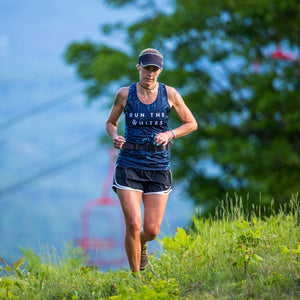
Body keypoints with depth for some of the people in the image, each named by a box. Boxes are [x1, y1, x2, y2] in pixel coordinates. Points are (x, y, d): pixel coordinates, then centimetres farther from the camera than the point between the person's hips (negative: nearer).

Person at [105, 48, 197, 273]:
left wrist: (169, 135, -10)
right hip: (129, 165, -1)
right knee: (133, 224, -14)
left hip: (159, 167, 1)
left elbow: (192, 124, 8)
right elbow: (110, 123, 13)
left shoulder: (169, 94, -1)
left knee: (151, 230, 0)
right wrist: (114, 137, -9)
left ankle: (141, 244, 39)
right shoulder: (125, 94, -1)